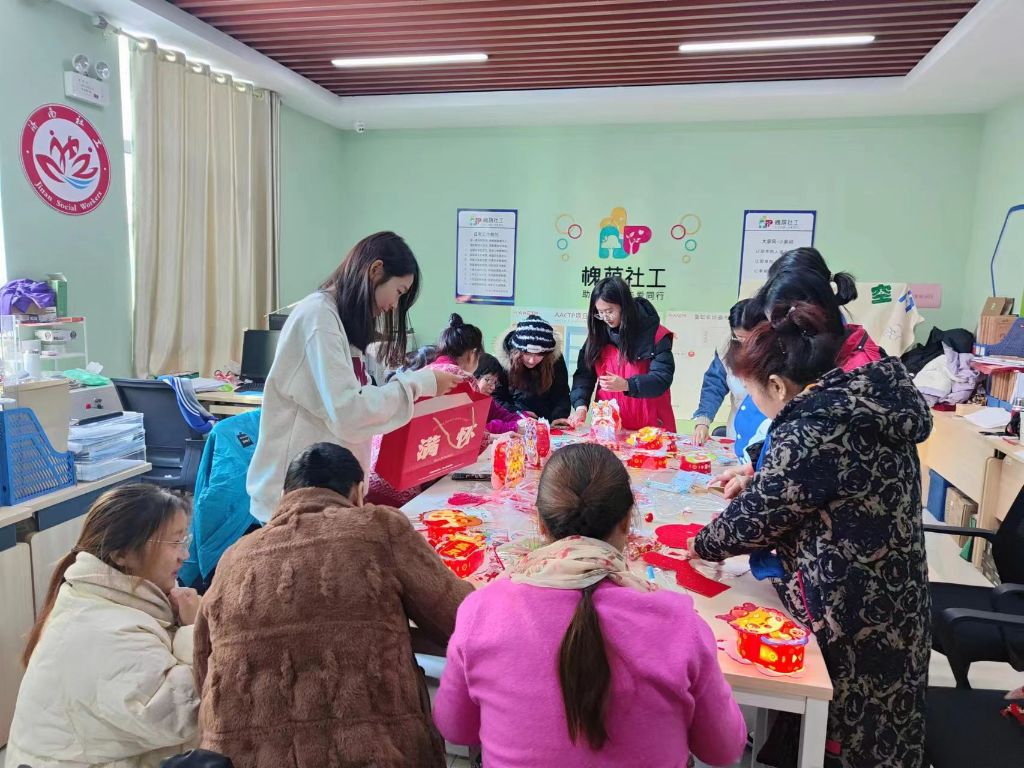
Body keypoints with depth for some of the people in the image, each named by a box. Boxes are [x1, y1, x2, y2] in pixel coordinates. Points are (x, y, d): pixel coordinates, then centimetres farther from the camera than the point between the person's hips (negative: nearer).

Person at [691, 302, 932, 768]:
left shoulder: (811, 430, -27)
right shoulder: (869, 404, 1)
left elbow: (756, 516, -17)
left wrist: (701, 546, 0)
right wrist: (756, 479, 16)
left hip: (850, 616, -9)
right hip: (890, 601, 9)